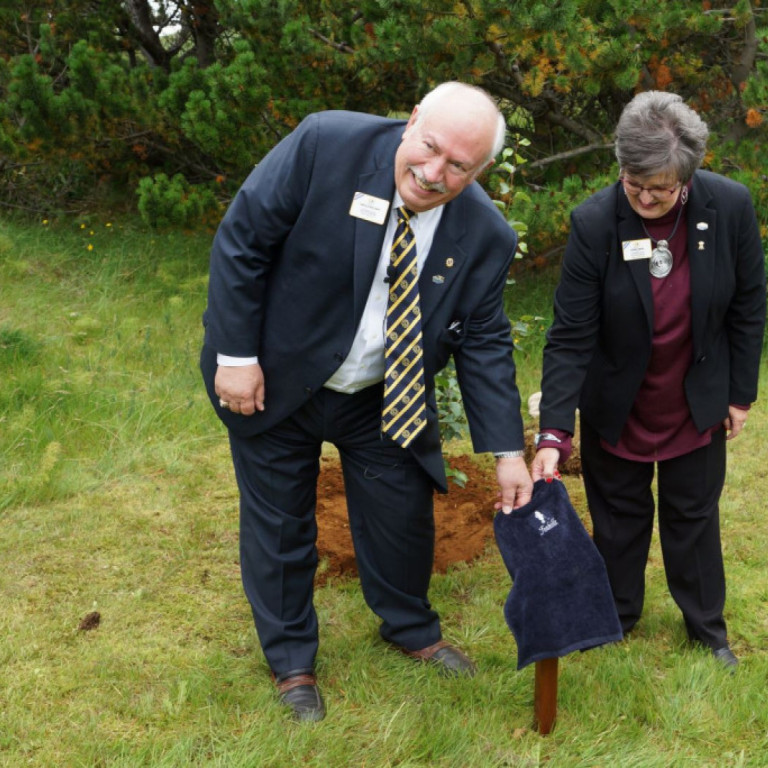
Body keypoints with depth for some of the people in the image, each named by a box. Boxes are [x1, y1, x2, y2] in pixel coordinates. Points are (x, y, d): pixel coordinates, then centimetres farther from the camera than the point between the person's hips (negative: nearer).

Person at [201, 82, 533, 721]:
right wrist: (236, 355, -19)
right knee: (280, 525, 12)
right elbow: (241, 240, -19)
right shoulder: (326, 144, -25)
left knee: (403, 515, 14)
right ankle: (291, 661, 36)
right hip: (273, 382, -2)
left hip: (382, 402, 3)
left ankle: (411, 630, 45)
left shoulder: (486, 236, -14)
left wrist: (508, 452, -10)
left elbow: (484, 345, -6)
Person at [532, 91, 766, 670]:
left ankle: (707, 627, 38)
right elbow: (571, 336, -23)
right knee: (618, 519, 16)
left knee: (694, 515, 18)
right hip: (617, 409, -1)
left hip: (696, 406, 1)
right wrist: (554, 434, -29)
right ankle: (617, 618, 40)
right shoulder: (595, 222, -24)